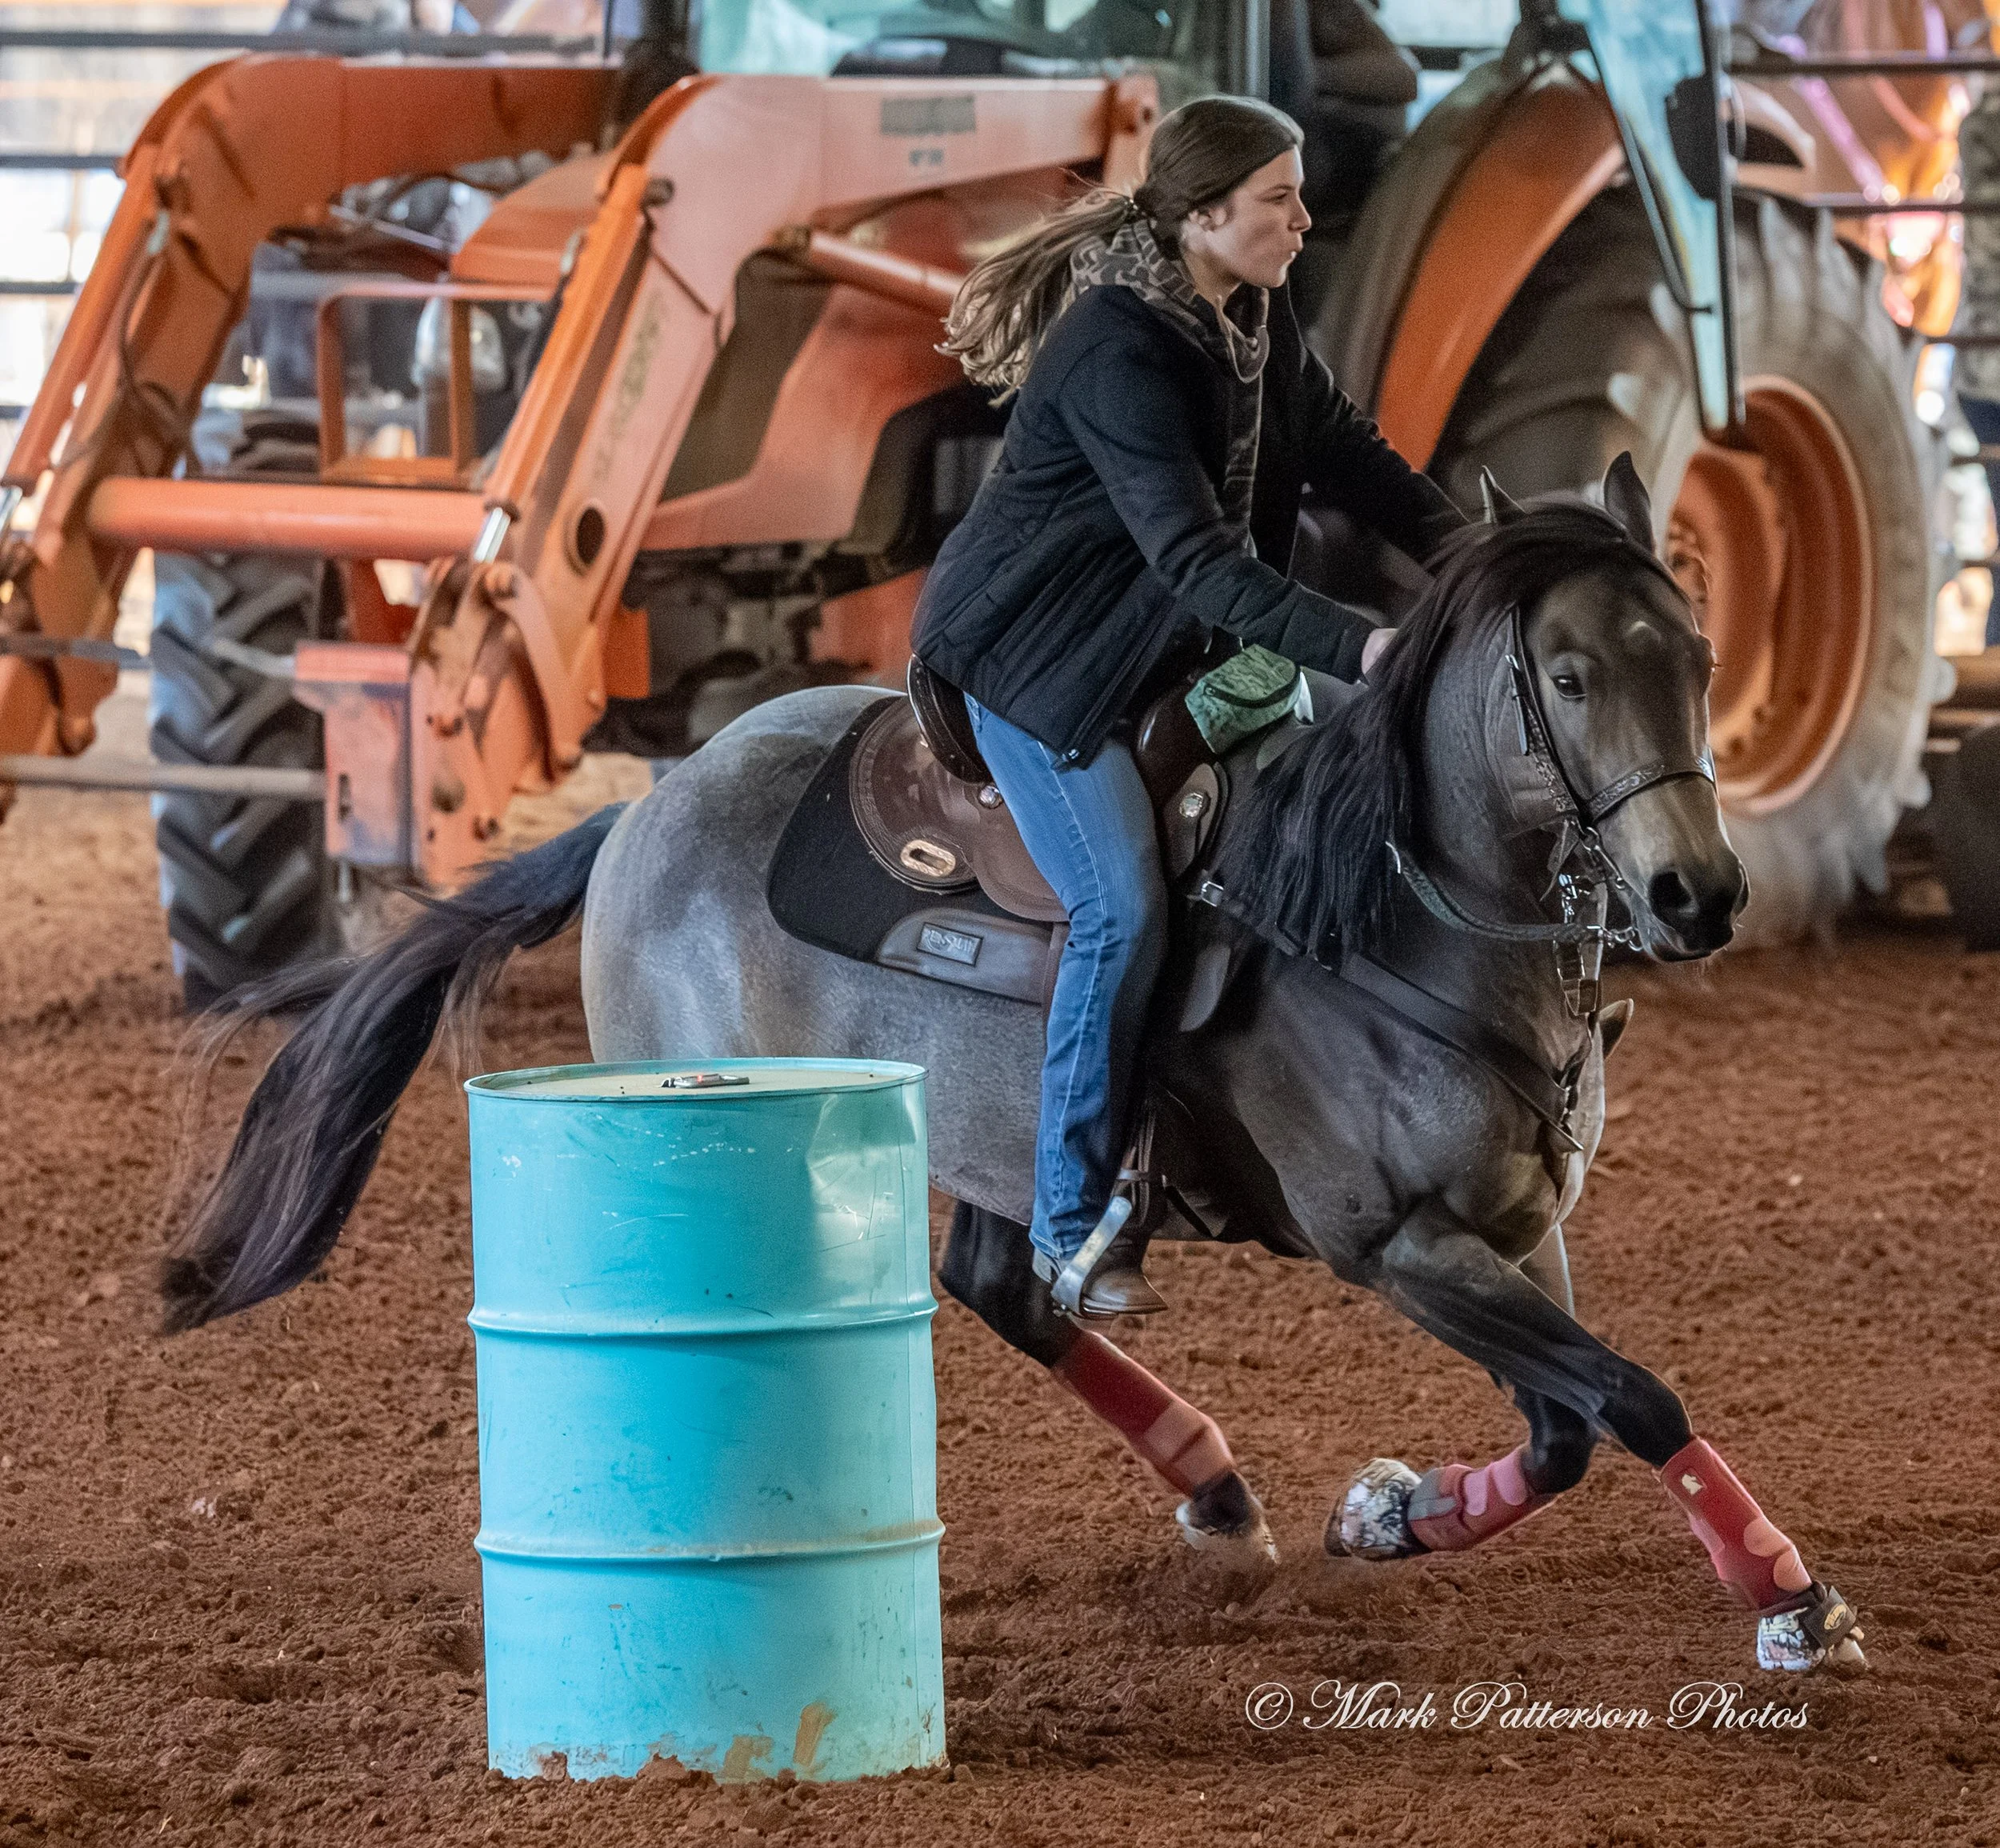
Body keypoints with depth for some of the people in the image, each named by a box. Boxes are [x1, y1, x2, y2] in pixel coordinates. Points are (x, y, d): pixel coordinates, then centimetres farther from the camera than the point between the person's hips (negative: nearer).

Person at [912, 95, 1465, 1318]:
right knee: (1125, 912, -18)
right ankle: (1069, 1229, -9)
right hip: (1036, 661, -9)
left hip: (1162, 646, 9)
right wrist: (1354, 647, -42)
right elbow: (1194, 553, -35)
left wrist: (1459, 544, -9)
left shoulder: (1255, 313, 0)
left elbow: (1339, 446, 8)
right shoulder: (1117, 353, -29)